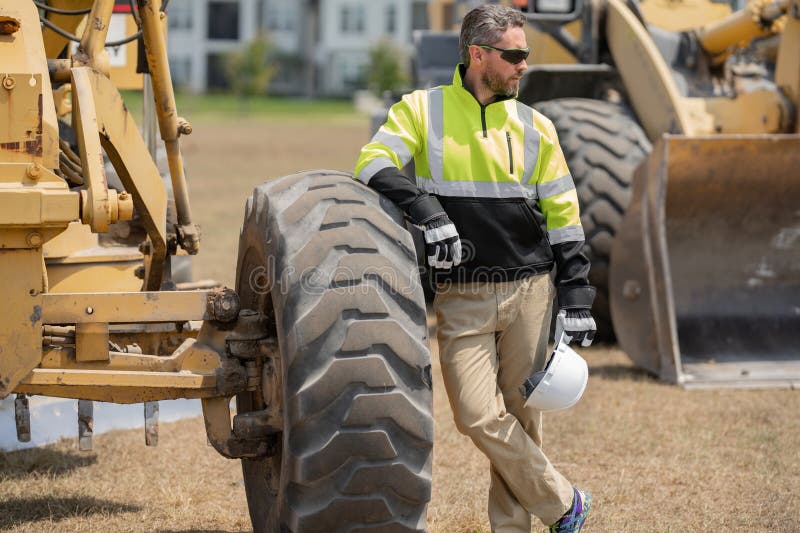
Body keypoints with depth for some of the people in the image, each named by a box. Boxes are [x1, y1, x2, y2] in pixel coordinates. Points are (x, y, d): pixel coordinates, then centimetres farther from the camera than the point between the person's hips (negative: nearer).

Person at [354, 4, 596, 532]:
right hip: (461, 297, -1)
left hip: (528, 290, 2)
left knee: (521, 414, 4)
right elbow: (373, 164, -12)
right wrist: (425, 209, -28)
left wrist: (576, 297, 3)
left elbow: (563, 216, 10)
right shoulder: (421, 111, 2)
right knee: (479, 416, -9)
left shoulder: (534, 126, 8)